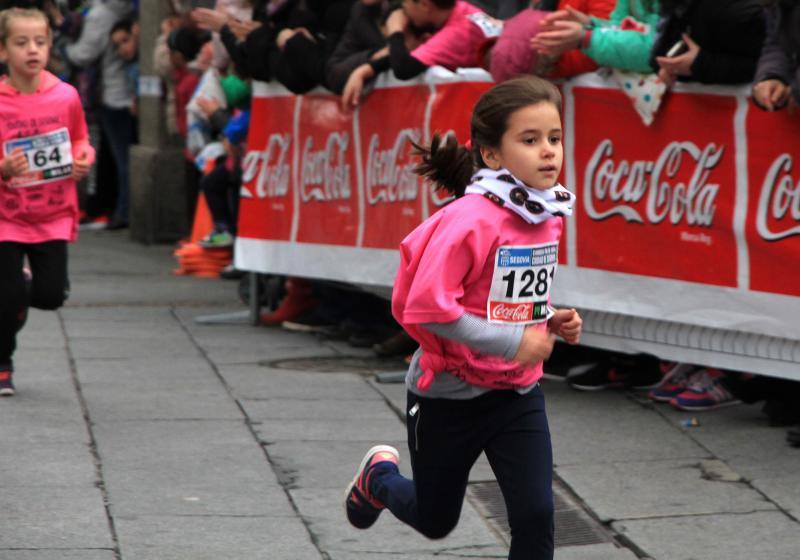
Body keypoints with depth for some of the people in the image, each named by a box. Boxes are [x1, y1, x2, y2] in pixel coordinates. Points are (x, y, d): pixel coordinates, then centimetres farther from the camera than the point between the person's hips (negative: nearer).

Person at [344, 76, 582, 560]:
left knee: (536, 515, -7)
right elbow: (427, 306, -29)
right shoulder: (471, 220, -24)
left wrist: (551, 322, -2)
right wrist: (512, 342, -26)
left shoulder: (546, 215, 0)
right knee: (435, 520, 17)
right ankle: (380, 475, 50)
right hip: (450, 394, -5)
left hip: (518, 392, 5)